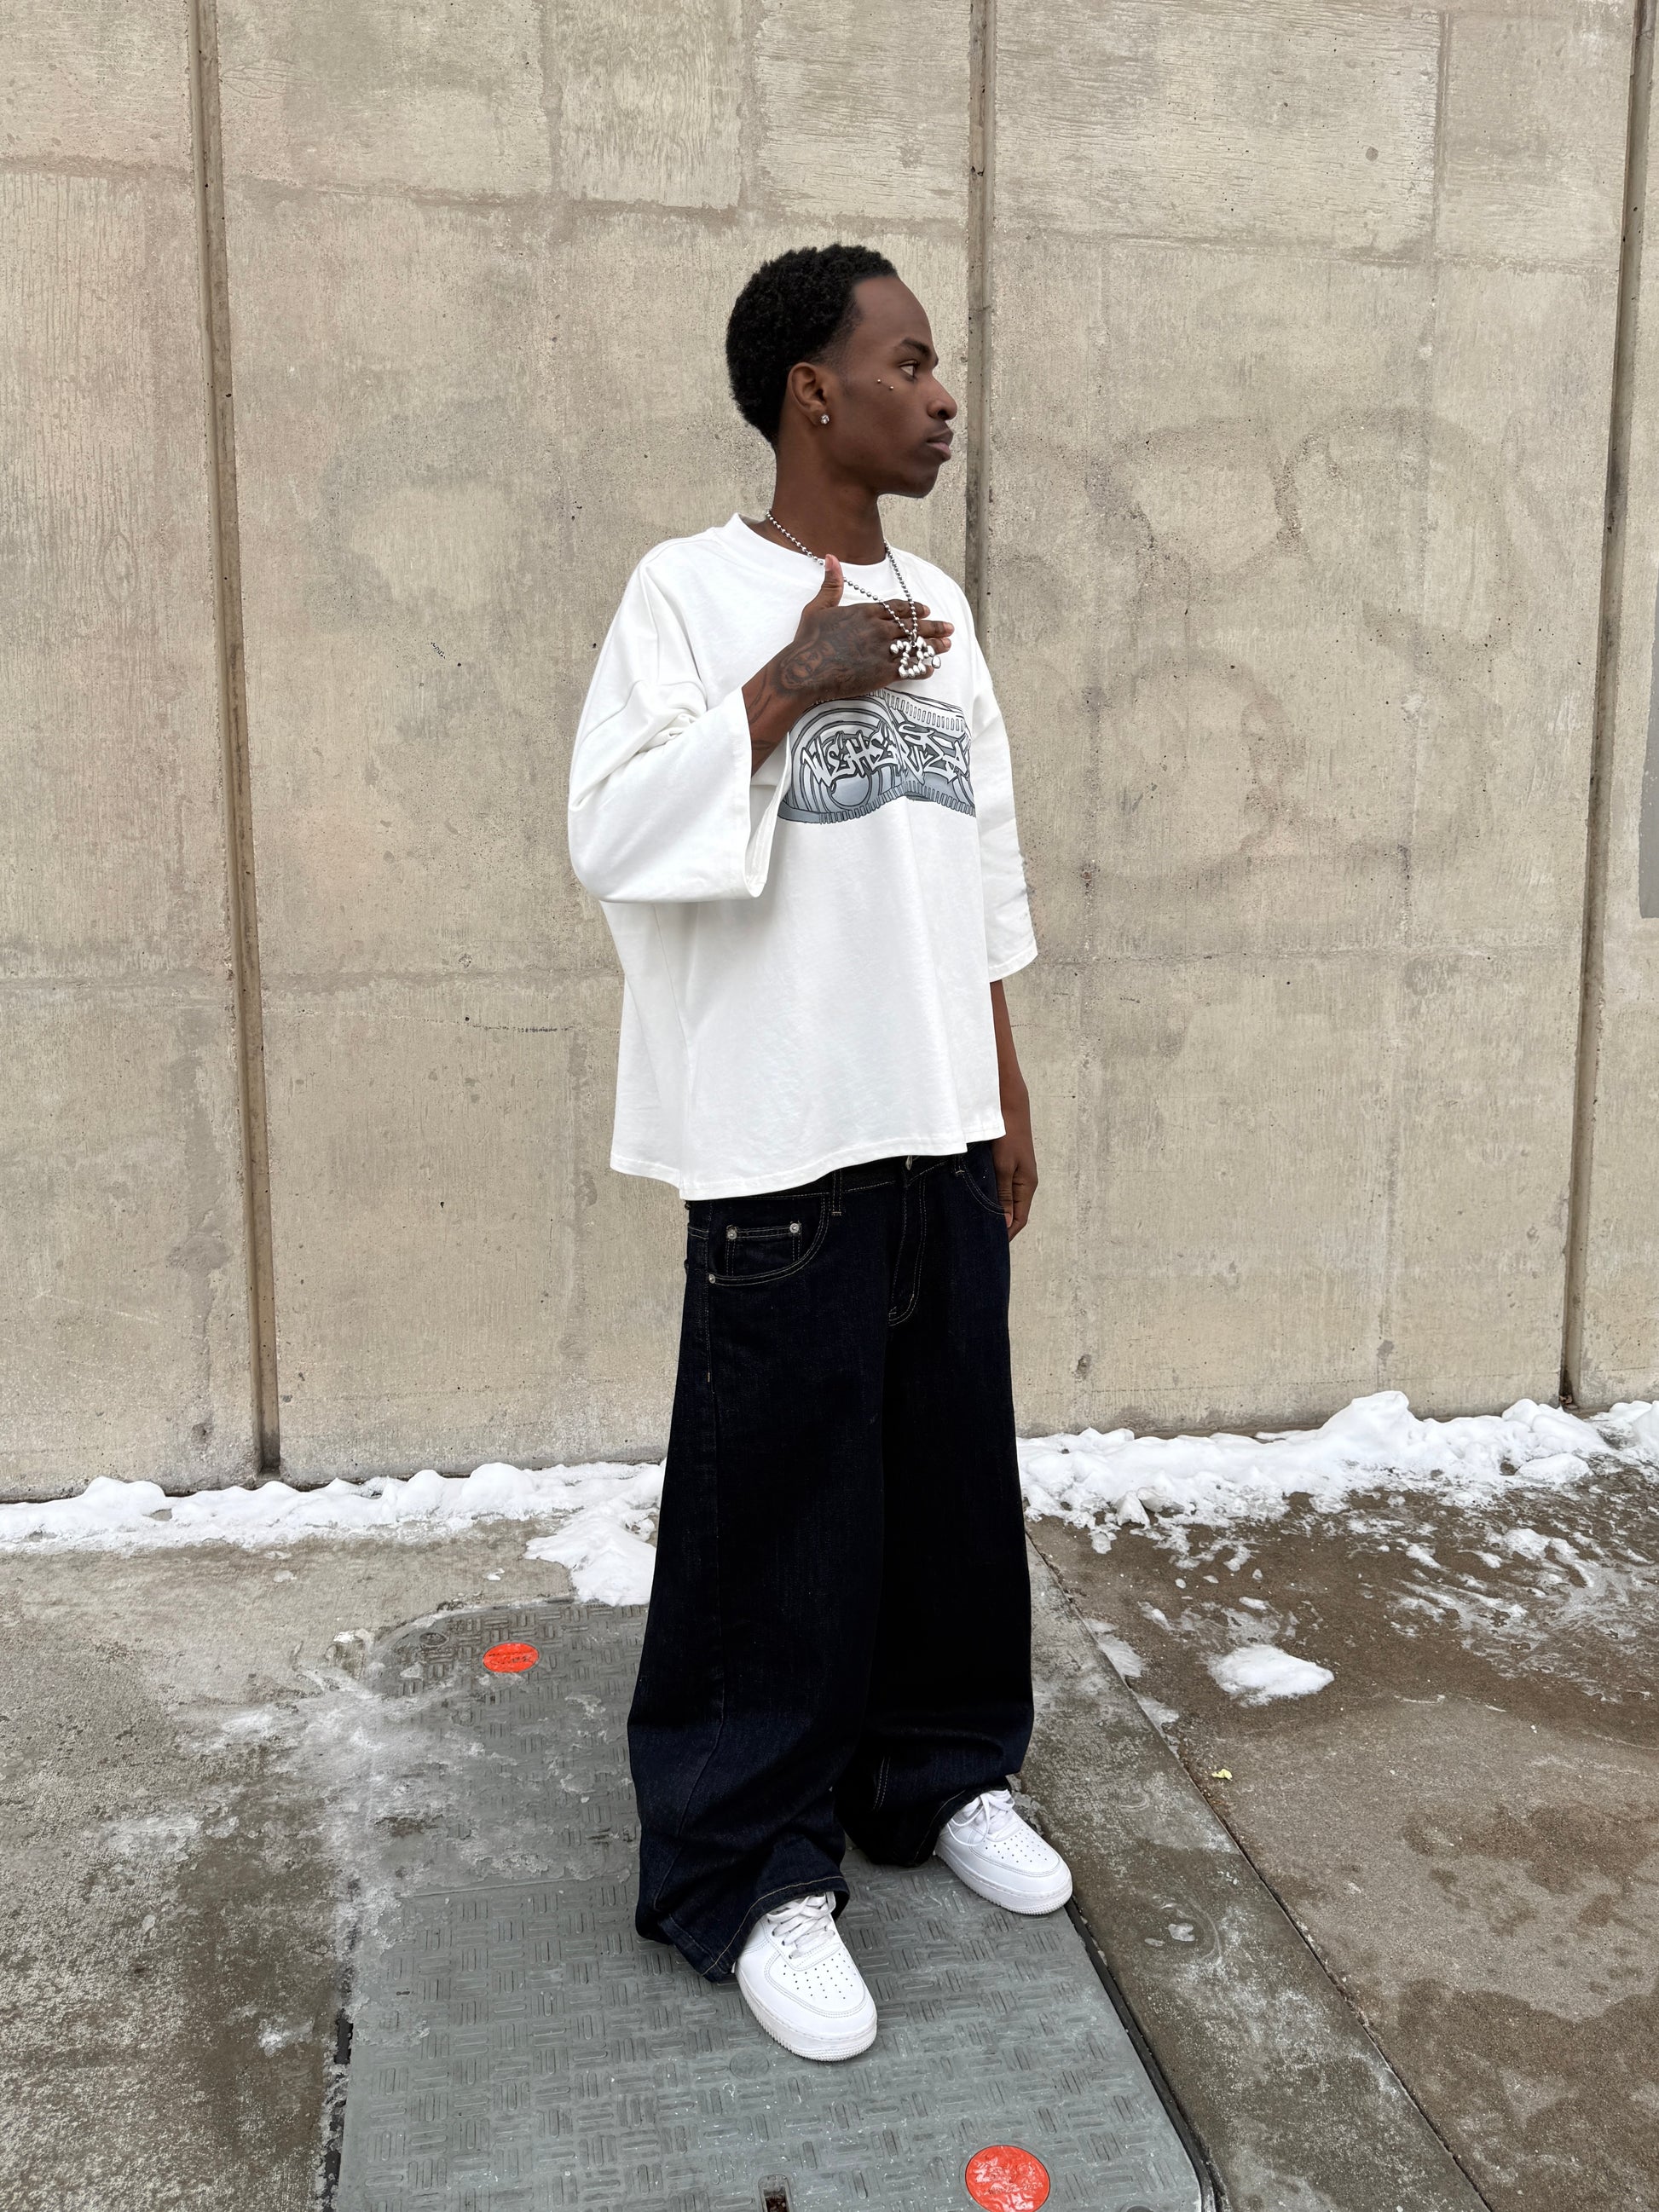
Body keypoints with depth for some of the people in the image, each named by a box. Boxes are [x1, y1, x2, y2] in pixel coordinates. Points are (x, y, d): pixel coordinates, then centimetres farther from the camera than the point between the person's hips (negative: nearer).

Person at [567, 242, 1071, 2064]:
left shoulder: (936, 610, 12)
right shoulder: (691, 592, -7)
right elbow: (609, 835, -17)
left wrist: (1009, 1102, 15)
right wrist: (787, 686, -21)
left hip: (943, 1137, 7)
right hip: (787, 1150, -6)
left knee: (953, 1481, 15)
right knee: (779, 1511, 2)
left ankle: (941, 1774, 37)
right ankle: (752, 1876, 19)